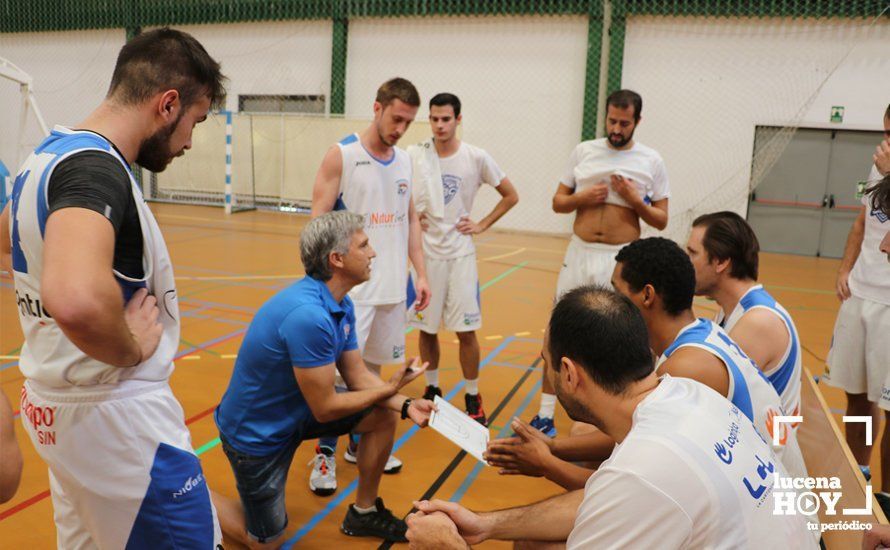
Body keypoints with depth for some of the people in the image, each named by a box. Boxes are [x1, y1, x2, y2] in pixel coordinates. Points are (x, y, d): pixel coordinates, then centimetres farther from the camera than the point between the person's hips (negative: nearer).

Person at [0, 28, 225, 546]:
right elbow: (77, 299, -43)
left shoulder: (48, 154, 7)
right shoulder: (97, 167, -23)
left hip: (55, 401, 10)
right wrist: (131, 350, -23)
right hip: (116, 414, -10)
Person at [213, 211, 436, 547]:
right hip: (256, 431, -8)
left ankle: (364, 512, 18)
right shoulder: (307, 314, -34)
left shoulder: (342, 305, -5)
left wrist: (405, 404, -16)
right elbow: (325, 409, -28)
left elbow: (358, 375, 0)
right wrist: (390, 388, -17)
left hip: (296, 411, 8)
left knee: (384, 417, 0)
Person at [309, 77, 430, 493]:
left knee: (372, 365, 14)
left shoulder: (404, 161, 10)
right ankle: (325, 453, 12)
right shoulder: (341, 155, -7)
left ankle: (360, 443, 29)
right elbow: (318, 221, -10)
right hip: (352, 287, -6)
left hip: (392, 284, 6)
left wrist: (420, 273, 9)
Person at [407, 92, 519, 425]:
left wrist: (482, 225, -1)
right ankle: (432, 390, 28)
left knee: (466, 330, -1)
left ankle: (473, 398, 16)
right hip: (424, 251, 1)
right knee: (426, 328, 9)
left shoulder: (476, 158, -5)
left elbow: (510, 196, 6)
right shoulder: (414, 155, -2)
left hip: (460, 253, -1)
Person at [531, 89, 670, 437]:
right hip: (579, 254, 2)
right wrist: (583, 197, -10)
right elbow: (557, 202, 9)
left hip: (622, 260, -2)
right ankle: (545, 415, 18)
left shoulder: (651, 161, 1)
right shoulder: (583, 151, 5)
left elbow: (661, 221, 4)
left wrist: (634, 199, -13)